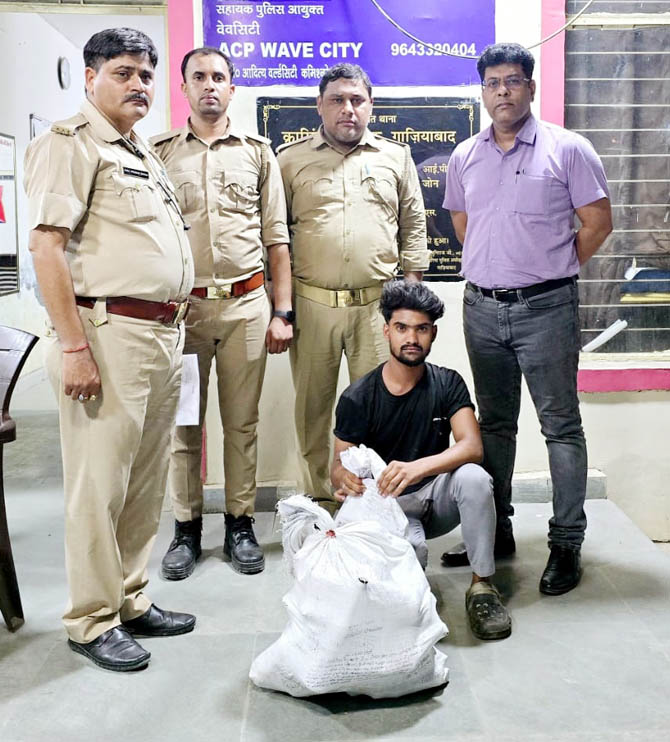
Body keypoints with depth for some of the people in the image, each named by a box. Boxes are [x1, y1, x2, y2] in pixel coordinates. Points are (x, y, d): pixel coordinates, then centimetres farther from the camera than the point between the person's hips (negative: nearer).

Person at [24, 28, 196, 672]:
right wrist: (73, 346, -20)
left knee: (146, 484, 14)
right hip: (109, 333, -9)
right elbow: (46, 245, -14)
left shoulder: (143, 154, 23)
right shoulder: (70, 142, -4)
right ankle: (92, 621, 14)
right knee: (100, 485, -1)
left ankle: (130, 600, 27)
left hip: (164, 335, 9)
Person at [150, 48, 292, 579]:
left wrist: (282, 312, 2)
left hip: (246, 302, 1)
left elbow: (277, 240, 9)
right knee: (183, 422, 5)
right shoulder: (160, 152, 8)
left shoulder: (258, 152, 10)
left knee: (243, 421, 6)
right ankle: (187, 528, 18)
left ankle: (241, 523, 19)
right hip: (180, 304, 0)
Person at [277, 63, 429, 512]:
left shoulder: (396, 158, 13)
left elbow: (414, 227, 15)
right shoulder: (291, 160, 8)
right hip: (310, 305, 0)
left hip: (377, 305, 1)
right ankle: (319, 500, 20)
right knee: (313, 406, 6)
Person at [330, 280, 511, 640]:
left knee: (473, 477, -32)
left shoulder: (447, 384, -6)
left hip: (436, 495, 2)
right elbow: (339, 464, -4)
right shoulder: (357, 398, -9)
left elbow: (472, 446, -20)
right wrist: (344, 480, -32)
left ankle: (482, 586, -15)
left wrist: (418, 467, -39)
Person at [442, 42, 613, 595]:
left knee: (561, 424, 0)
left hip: (545, 309, -5)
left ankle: (567, 543, 10)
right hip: (482, 308, 5)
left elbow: (598, 222, -2)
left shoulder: (567, 149, -4)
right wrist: (493, 268, 12)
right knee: (494, 423, 13)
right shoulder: (465, 156, 10)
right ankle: (495, 530, 26)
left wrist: (549, 272, 0)